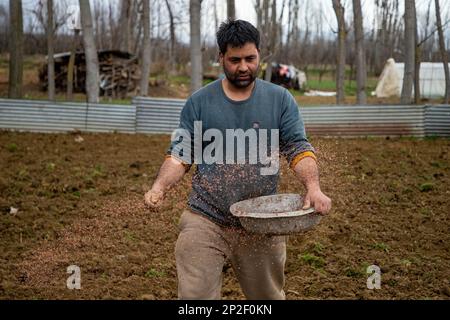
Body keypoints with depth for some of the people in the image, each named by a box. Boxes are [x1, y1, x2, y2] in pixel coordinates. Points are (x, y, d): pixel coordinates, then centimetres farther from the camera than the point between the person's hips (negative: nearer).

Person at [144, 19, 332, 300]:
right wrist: (160, 186, -17)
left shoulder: (281, 100, 3)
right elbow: (180, 154, 2)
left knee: (269, 295, 17)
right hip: (205, 221, -1)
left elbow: (299, 148, -3)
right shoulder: (199, 102, 2)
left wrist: (313, 188, -22)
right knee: (196, 295, -6)